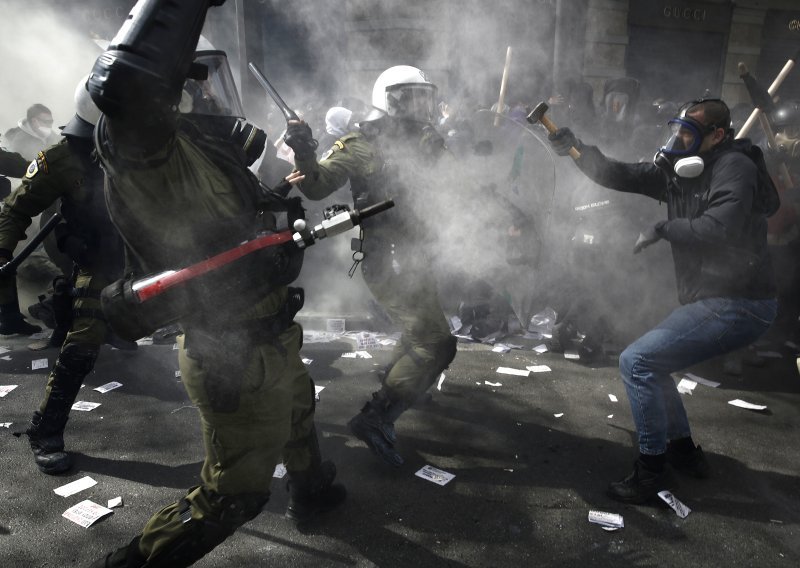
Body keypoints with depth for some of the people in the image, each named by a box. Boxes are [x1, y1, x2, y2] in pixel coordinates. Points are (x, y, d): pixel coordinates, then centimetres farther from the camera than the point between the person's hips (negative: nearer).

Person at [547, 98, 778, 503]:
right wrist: (576, 149, -6)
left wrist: (663, 229, -15)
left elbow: (716, 229, -30)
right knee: (651, 361, 20)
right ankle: (682, 449, 32)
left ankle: (652, 469, -3)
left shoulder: (735, 168, -15)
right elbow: (619, 176, 6)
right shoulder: (677, 170, 10)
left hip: (737, 305, -10)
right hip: (710, 300, 10)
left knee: (637, 362, -15)